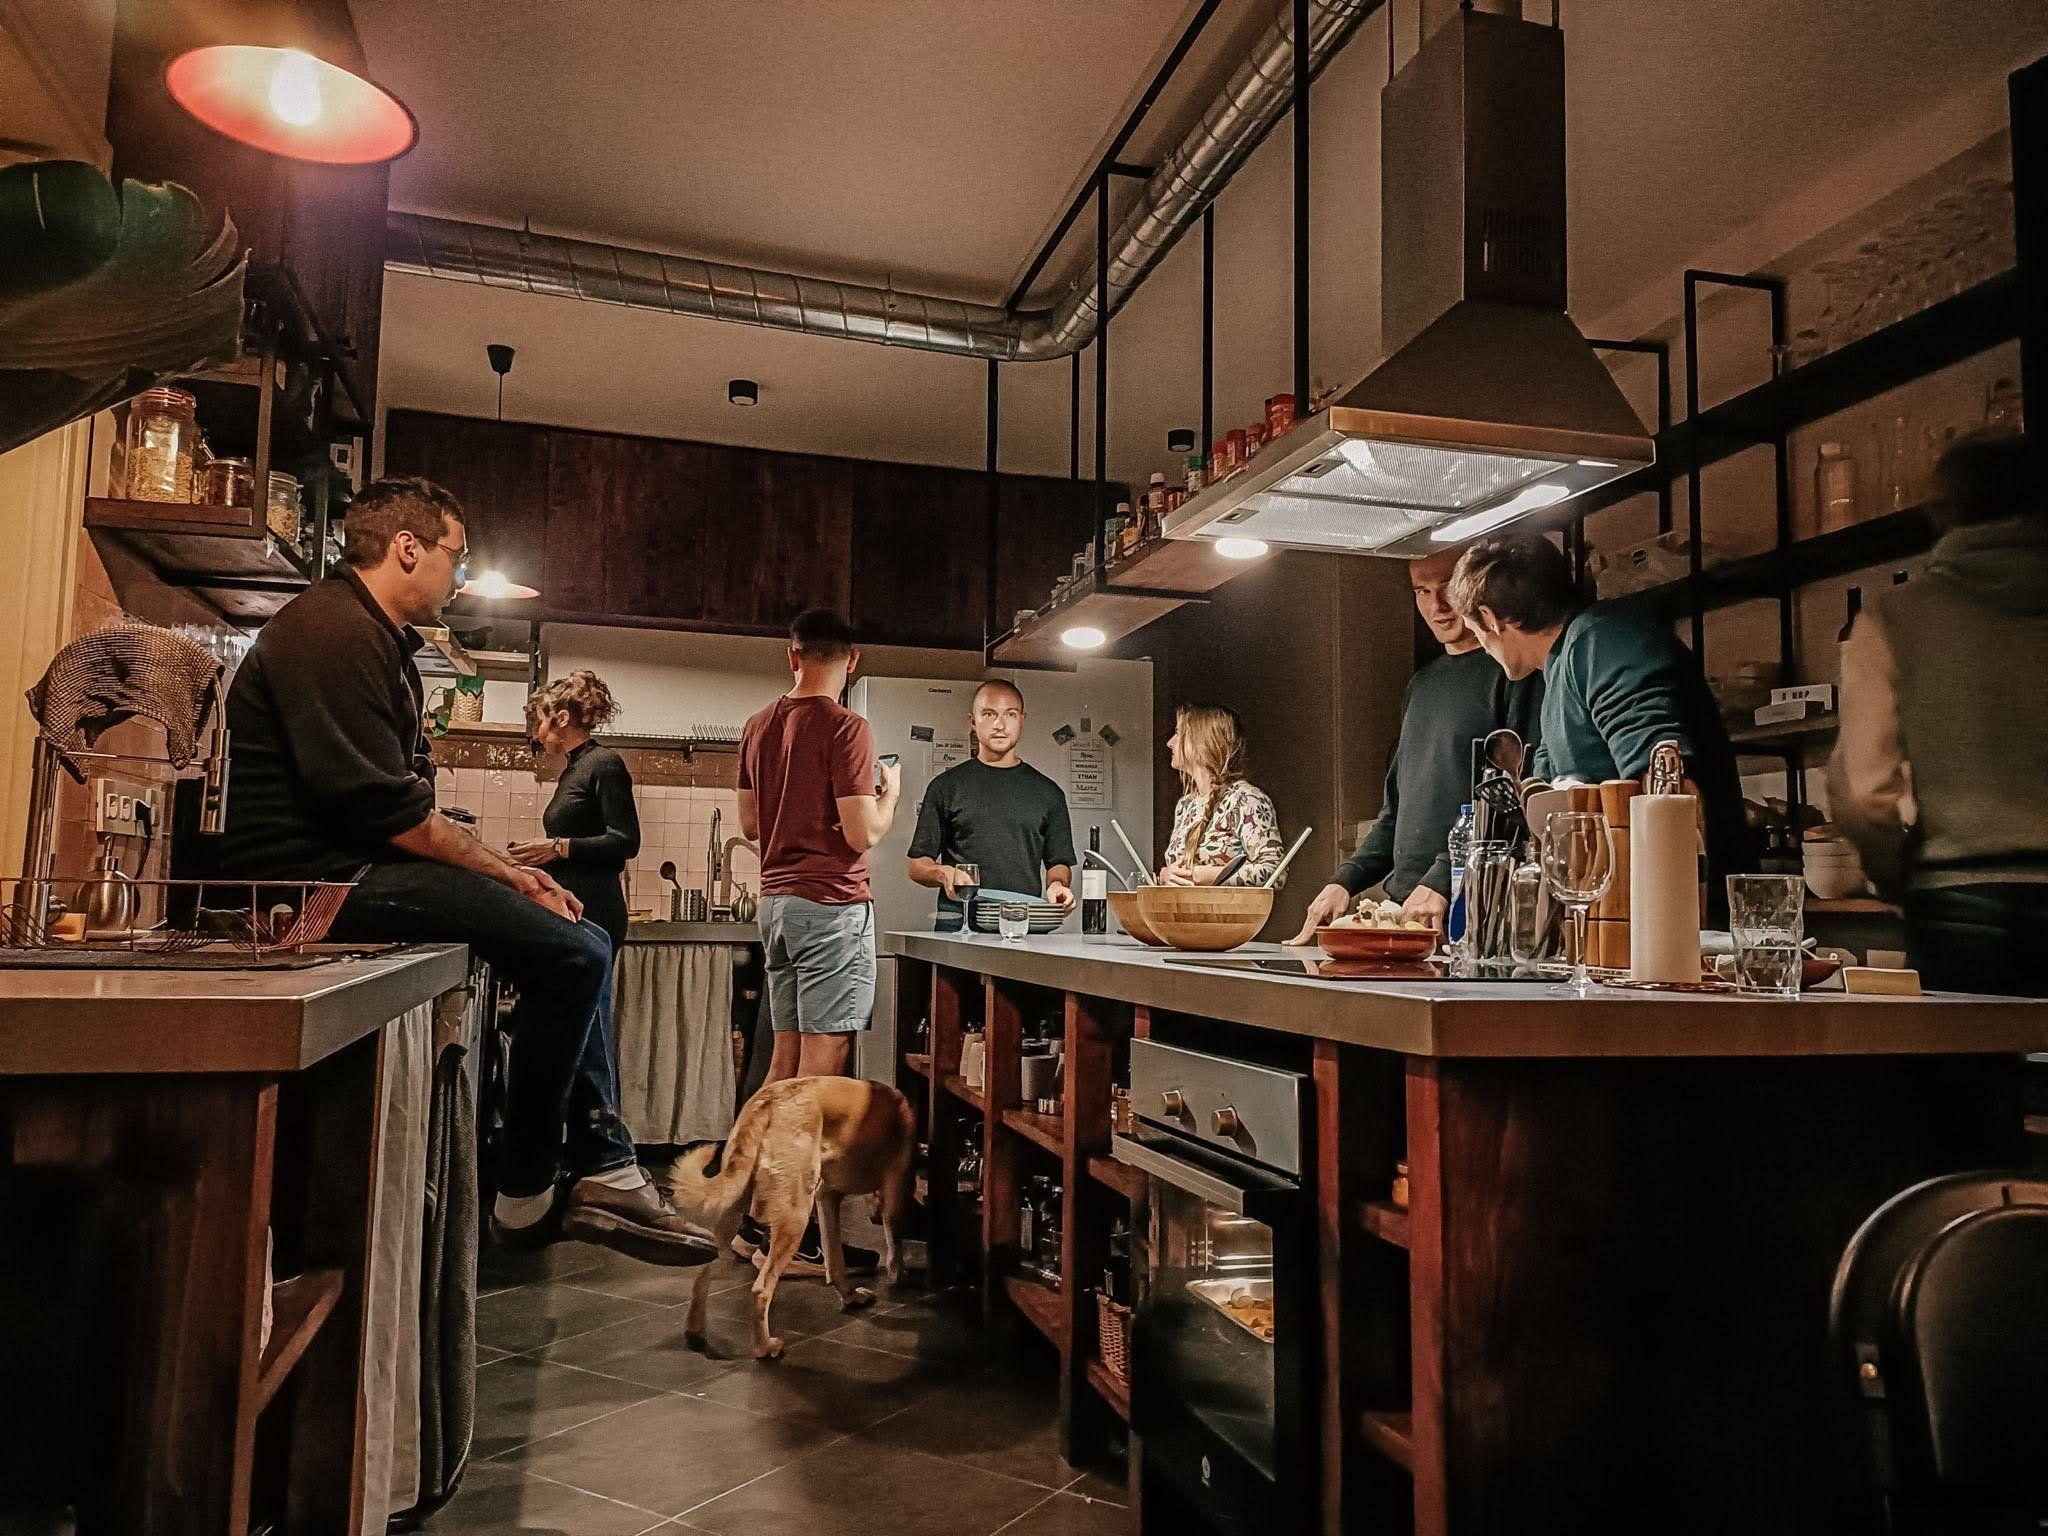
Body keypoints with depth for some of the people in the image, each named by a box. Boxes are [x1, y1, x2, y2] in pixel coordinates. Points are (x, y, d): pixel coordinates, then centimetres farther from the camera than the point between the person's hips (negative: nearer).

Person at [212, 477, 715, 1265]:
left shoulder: (381, 642, 20)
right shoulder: (332, 631, -13)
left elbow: (406, 805, 15)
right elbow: (386, 809, -21)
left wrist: (505, 872, 3)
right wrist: (507, 871, -12)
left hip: (360, 869, 11)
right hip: (318, 877, -11)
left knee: (580, 946, 7)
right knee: (573, 953, -18)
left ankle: (601, 1168, 2)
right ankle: (527, 1194, -5)